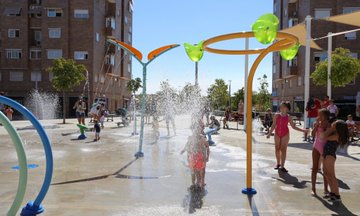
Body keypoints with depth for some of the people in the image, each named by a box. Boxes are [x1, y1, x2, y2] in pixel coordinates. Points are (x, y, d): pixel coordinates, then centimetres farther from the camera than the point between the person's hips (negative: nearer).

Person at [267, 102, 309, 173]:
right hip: (277, 134, 2)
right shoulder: (276, 115, 0)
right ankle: (278, 163, 22)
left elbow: (293, 127, 4)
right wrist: (269, 133, 2)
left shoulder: (288, 117, -2)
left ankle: (282, 166, 0)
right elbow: (273, 125, 5)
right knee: (277, 149, 6)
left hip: (285, 134, -2)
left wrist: (303, 130, -2)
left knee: (283, 149, -3)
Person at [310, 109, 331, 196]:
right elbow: (313, 135, -14)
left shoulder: (329, 125, -7)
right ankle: (313, 188, 9)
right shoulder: (316, 123, -3)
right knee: (315, 168, 2)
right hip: (317, 147, 1)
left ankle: (325, 189, 20)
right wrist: (317, 124, -19)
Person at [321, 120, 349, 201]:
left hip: (330, 156, -10)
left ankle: (337, 196, 2)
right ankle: (333, 192, 27)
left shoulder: (337, 136, -21)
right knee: (326, 174, 17)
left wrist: (331, 128, -14)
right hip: (327, 155, 10)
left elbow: (324, 136, -18)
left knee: (332, 176, -4)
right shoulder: (335, 133, 5)